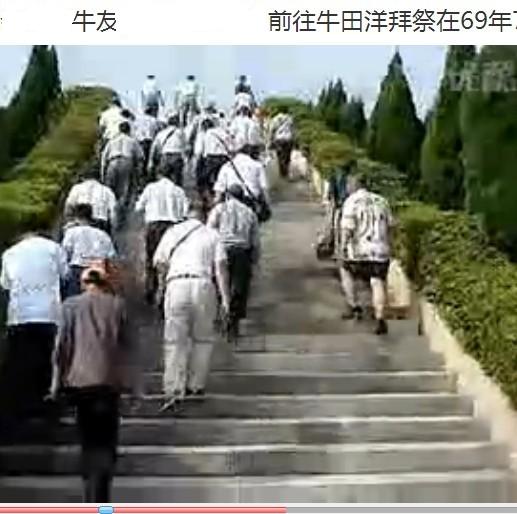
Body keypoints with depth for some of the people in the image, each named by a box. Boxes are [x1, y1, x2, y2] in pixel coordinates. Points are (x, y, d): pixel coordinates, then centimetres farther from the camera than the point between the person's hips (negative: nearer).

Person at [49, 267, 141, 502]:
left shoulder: (70, 306, 1)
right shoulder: (117, 305, 1)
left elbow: (62, 346, 0)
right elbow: (127, 347, 2)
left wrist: (57, 382, 7)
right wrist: (134, 386, 7)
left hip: (80, 380, 1)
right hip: (109, 380, -1)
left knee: (88, 441, 14)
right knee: (106, 443, 2)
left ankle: (91, 499, 18)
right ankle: (99, 500, -12)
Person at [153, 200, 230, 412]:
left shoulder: (172, 232, 15)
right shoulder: (212, 235, 12)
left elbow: (158, 262, 12)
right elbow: (220, 266, 2)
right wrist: (225, 297, 0)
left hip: (176, 285, 0)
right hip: (203, 285, 0)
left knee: (174, 340, 0)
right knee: (203, 339, 15)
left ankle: (173, 390, -8)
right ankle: (196, 385, 18)